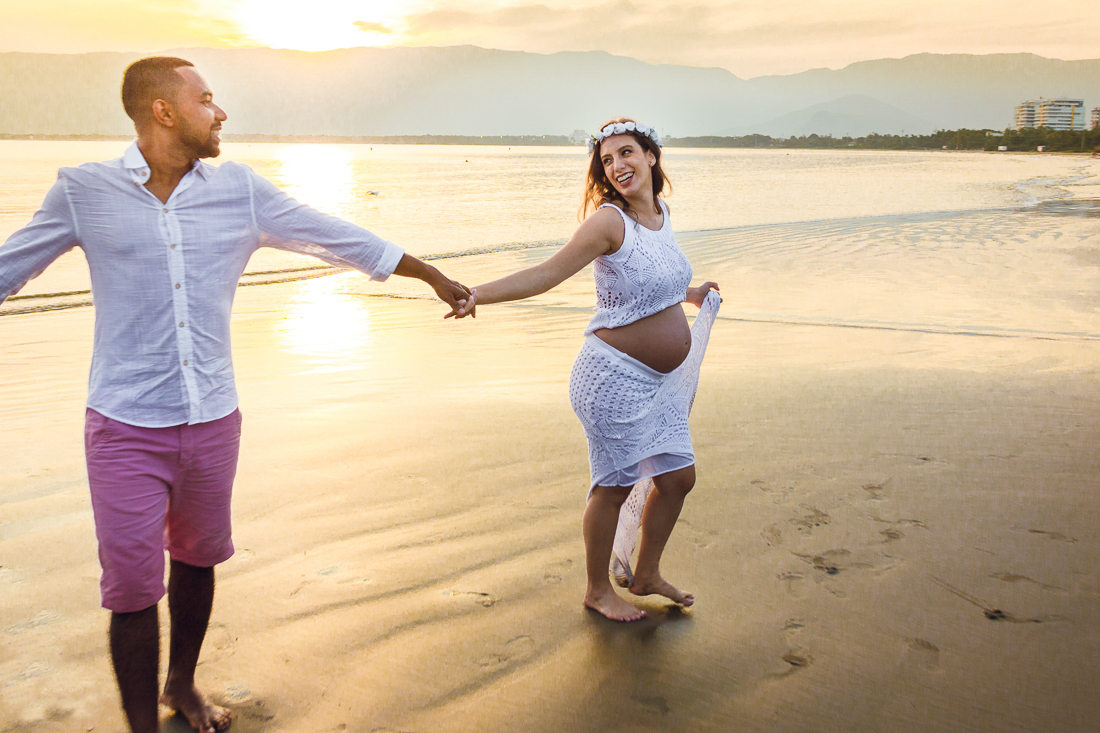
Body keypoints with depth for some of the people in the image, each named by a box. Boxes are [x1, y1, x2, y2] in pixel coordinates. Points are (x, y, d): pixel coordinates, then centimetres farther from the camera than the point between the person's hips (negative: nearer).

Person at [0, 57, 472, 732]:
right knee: (133, 588, 0)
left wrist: (434, 277, 12)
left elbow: (339, 239, 7)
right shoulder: (85, 191, -4)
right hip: (126, 425, -3)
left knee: (196, 560, 19)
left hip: (213, 419, 3)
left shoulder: (240, 189, 2)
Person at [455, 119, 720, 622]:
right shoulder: (610, 220, -16)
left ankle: (646, 574, 35)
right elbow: (549, 273, -21)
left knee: (678, 476, 15)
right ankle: (598, 590, 24)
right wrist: (478, 293, -34)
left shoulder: (660, 213, 7)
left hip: (660, 381, 8)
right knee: (615, 485, 2)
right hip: (615, 376, -8)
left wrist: (690, 294, 42)